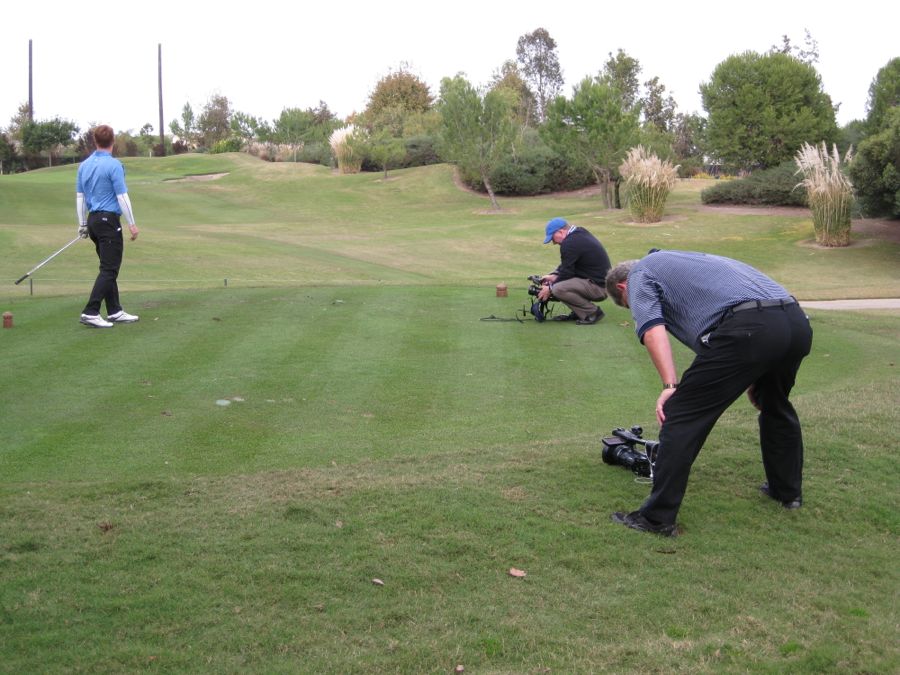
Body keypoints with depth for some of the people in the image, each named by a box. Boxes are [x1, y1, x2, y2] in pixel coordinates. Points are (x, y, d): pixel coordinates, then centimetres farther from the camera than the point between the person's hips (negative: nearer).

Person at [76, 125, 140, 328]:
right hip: (109, 220, -8)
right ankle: (90, 312, -12)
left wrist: (82, 224, 19)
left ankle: (115, 311, 15)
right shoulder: (113, 165, -14)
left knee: (109, 268, 14)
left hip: (93, 220, 8)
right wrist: (132, 224, -8)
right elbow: (122, 197, -15)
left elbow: (79, 196, 13)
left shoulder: (84, 165, 9)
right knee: (109, 269, -6)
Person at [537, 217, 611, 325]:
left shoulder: (570, 243, -20)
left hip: (599, 287, -11)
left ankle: (592, 312, -10)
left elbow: (566, 272, -15)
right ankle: (578, 312, 15)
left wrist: (550, 288, -2)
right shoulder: (580, 234, 12)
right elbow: (567, 265, 21)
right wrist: (554, 276, 9)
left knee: (558, 289, -26)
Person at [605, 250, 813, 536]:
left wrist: (670, 386, -12)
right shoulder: (683, 259, 40)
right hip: (797, 320, 8)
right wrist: (754, 379, 41)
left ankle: (657, 517, 3)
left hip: (748, 329, -8)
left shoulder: (639, 274, 16)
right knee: (777, 405, 34)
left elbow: (653, 330, -4)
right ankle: (788, 491, 46)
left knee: (682, 417, 1)